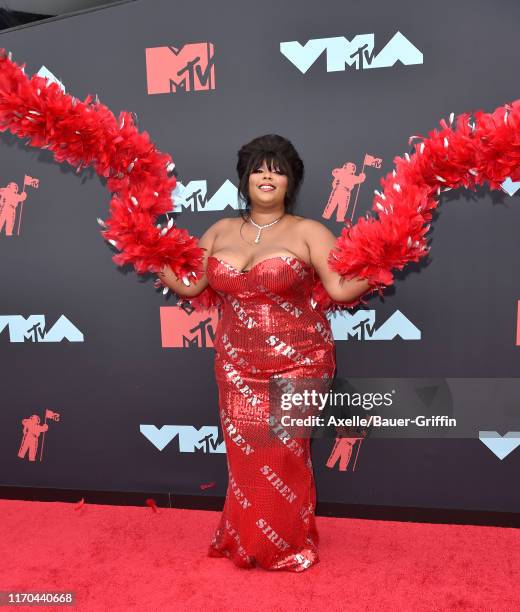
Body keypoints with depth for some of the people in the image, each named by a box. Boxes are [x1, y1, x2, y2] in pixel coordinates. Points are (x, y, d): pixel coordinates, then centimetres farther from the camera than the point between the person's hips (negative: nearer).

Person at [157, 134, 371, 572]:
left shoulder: (307, 231, -3)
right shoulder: (221, 231, 9)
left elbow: (341, 289, -11)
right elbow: (187, 284, 10)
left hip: (296, 363, -3)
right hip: (237, 365, 4)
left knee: (282, 453, 1)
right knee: (246, 454, 9)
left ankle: (288, 545, 26)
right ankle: (246, 540, 32)